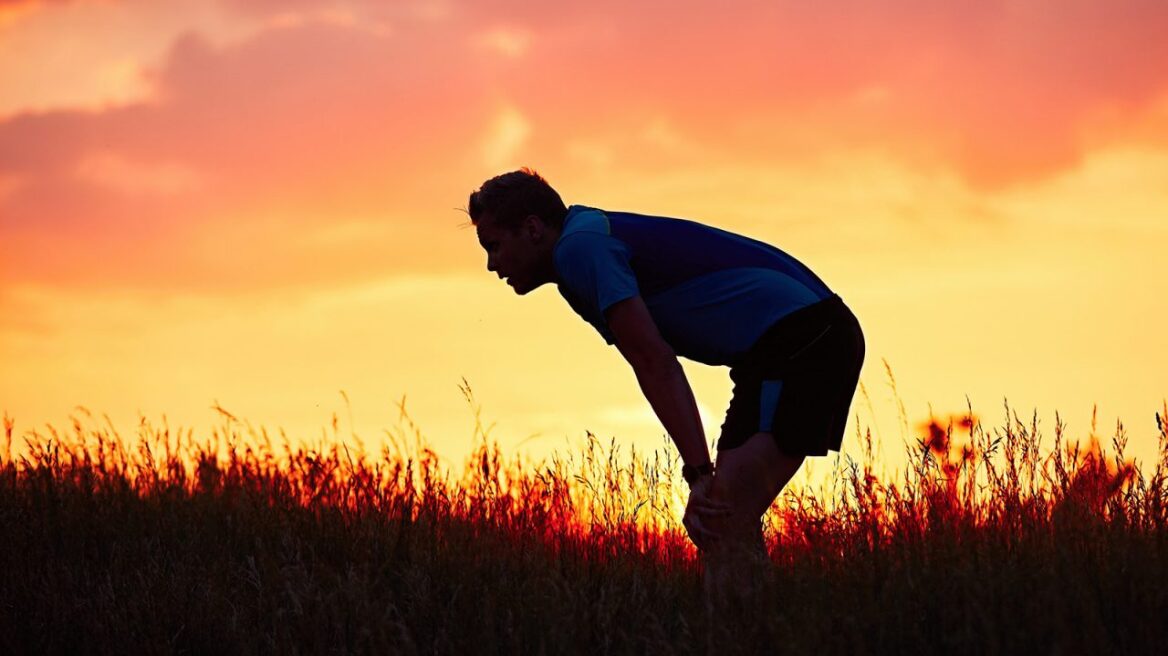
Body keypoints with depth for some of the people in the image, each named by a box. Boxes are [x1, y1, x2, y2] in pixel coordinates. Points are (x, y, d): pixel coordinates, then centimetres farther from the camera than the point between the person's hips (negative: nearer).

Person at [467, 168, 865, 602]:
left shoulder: (579, 248, -10)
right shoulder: (595, 238, 21)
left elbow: (656, 364, -17)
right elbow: (657, 365, 21)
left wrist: (699, 473, -19)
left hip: (797, 337, -10)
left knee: (723, 518, -16)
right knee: (728, 522, 10)